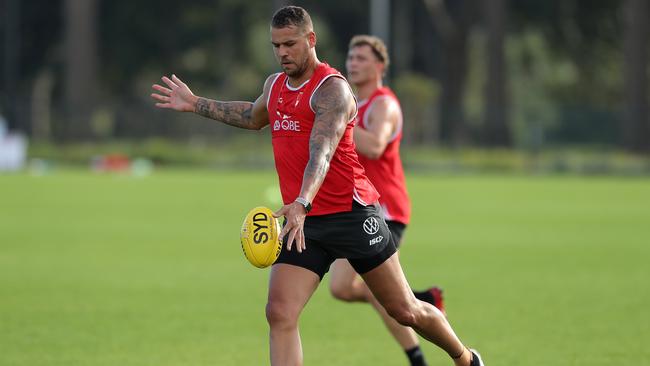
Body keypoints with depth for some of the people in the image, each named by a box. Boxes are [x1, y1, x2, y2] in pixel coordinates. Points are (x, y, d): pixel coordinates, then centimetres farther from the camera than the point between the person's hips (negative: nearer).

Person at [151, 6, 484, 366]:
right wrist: (196, 104, 32)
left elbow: (321, 154, -28)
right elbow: (253, 117, 36)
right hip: (301, 222, 6)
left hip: (352, 214, -6)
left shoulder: (332, 88, -14)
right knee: (279, 314, -13)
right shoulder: (274, 85, 10)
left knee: (405, 311, 4)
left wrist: (302, 203, -44)